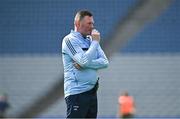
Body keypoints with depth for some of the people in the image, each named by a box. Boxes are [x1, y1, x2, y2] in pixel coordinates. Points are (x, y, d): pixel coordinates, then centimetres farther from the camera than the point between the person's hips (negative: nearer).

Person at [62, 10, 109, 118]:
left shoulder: (91, 40, 14)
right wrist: (95, 42, -10)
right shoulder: (70, 40, -8)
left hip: (92, 92, 8)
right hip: (77, 93, -7)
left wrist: (84, 65, -12)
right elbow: (85, 61, -22)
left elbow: (105, 62, 3)